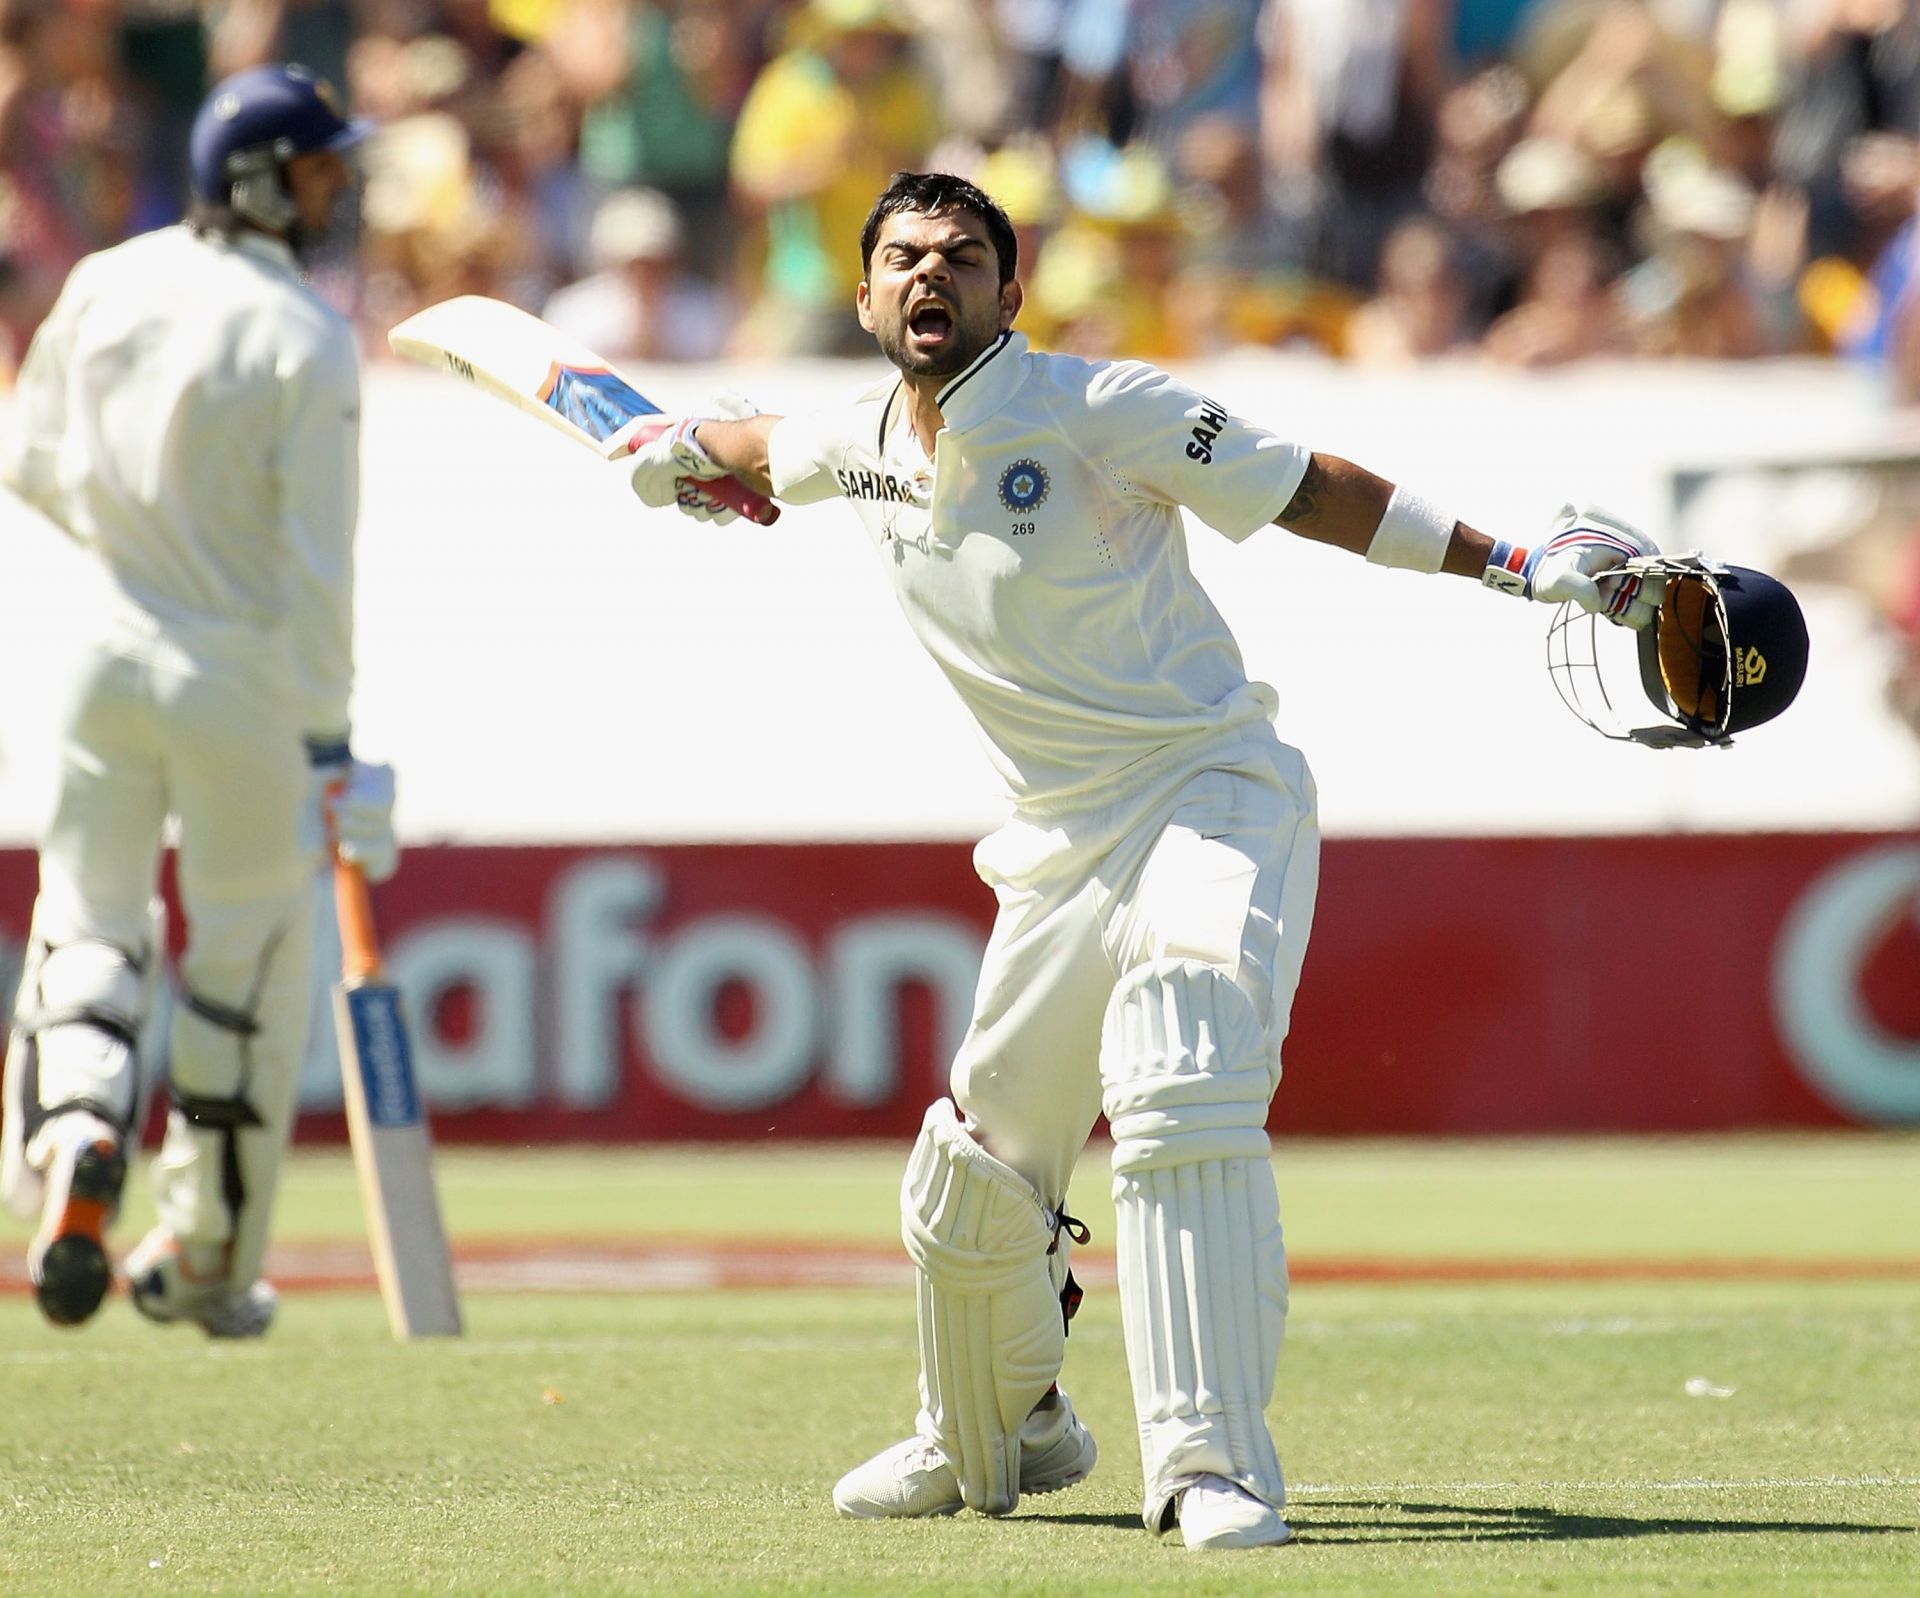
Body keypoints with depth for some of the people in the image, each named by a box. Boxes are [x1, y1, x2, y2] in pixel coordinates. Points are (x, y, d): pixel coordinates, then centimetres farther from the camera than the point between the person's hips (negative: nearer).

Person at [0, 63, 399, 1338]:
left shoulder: (105, 285, -1)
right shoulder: (306, 339, -15)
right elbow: (316, 560, -16)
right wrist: (327, 735, -11)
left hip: (108, 648, 4)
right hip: (243, 675, -4)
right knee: (247, 965, 11)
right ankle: (205, 1259, 18)